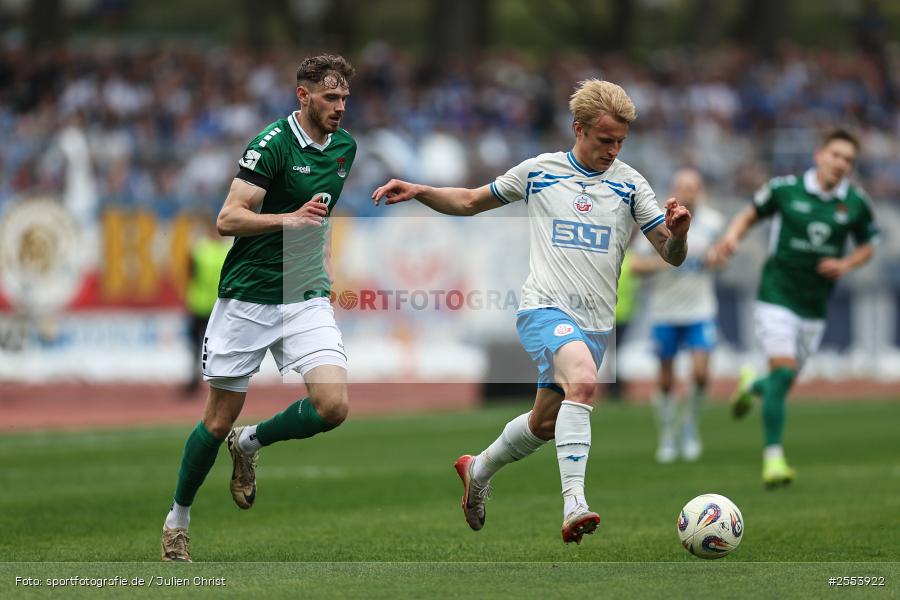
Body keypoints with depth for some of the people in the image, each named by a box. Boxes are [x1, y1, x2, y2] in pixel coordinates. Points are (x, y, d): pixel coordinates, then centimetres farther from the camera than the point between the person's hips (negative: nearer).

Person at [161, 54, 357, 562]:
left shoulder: (345, 147, 9)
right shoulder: (272, 144, -13)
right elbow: (228, 219, -17)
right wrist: (292, 219, -29)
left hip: (306, 297, 5)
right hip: (247, 297, -5)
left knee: (333, 406, -15)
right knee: (220, 420, 2)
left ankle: (250, 444, 13)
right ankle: (179, 518, 23)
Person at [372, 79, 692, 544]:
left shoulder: (629, 184, 5)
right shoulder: (538, 172, 4)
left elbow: (671, 255, 3)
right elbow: (470, 202, 17)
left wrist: (677, 233, -20)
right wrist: (418, 191, 1)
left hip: (596, 322, 4)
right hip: (545, 308, -4)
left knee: (545, 423, 13)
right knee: (583, 380, -33)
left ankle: (479, 470, 44)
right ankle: (574, 505, -41)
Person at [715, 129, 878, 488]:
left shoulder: (856, 203, -1)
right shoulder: (786, 188, -7)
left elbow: (867, 246, 13)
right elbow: (750, 215, 8)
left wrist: (845, 265, -6)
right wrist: (732, 236, -13)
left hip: (815, 307, 4)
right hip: (777, 297, -4)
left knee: (783, 383, 12)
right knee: (783, 371, -19)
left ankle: (752, 386, 49)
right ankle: (773, 458, -14)